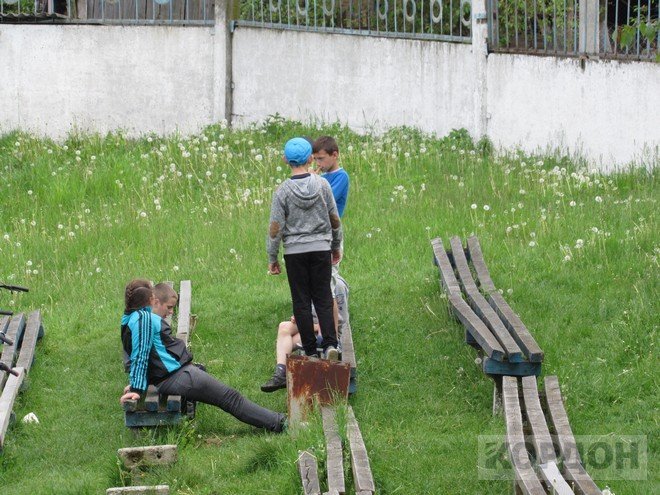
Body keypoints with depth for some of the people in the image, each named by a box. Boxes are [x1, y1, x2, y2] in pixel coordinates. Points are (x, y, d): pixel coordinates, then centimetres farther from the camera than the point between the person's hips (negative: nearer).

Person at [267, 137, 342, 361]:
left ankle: (310, 350, 7)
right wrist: (336, 247, 20)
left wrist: (272, 258, 4)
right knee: (323, 298, 6)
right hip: (321, 248, 1)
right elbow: (334, 220, 5)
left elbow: (275, 228, -7)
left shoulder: (282, 191, -9)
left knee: (301, 301, 6)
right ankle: (330, 344, -11)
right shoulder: (322, 185, -4)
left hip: (295, 251, -1)